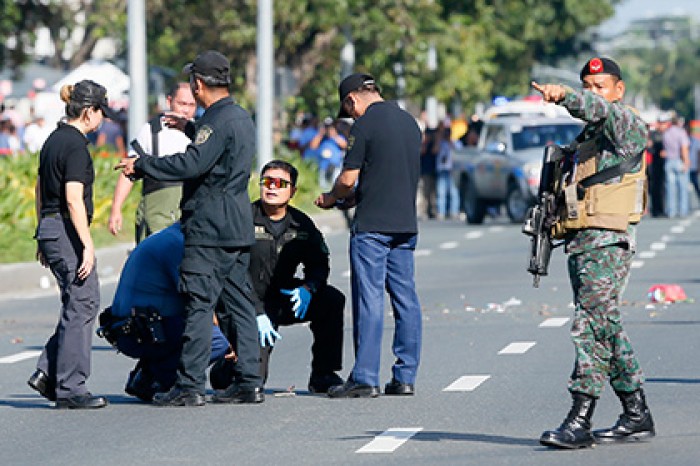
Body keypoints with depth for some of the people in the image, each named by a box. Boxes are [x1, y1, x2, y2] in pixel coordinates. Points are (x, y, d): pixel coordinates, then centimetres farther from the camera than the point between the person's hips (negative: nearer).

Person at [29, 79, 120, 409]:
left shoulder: (54, 140, 14)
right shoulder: (75, 145, -14)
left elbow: (40, 190, 20)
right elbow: (73, 199, -21)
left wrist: (43, 236, 25)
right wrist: (87, 245, -20)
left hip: (49, 229, 9)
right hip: (67, 230, -9)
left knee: (78, 304, 13)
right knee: (82, 304, -4)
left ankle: (47, 373, 8)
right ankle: (70, 389, -2)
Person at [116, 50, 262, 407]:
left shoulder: (218, 120, -15)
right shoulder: (241, 118, 15)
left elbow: (192, 164, -24)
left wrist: (140, 165, -15)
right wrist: (190, 129, 45)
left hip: (209, 228, -10)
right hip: (238, 227, 10)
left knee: (198, 304, -8)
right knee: (237, 303, 11)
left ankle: (190, 385, -9)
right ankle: (250, 381, 10)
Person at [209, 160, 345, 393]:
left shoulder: (301, 224, 4)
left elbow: (318, 264, 8)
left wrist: (308, 288, -16)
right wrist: (258, 314, -22)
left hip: (285, 300, 5)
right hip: (251, 306, -5)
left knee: (332, 300, -21)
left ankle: (323, 375, -10)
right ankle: (224, 369, 21)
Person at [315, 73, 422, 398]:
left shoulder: (365, 125, -9)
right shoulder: (409, 122, 14)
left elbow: (348, 179, -11)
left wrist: (331, 198, 11)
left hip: (372, 225, -7)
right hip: (406, 222, 7)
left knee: (369, 300, -5)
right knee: (405, 298, 7)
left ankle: (365, 378, -6)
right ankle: (405, 377, 8)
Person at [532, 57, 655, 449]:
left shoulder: (628, 123, -5)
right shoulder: (589, 134, 23)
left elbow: (602, 110, -28)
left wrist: (565, 96, -44)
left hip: (608, 242, -10)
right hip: (582, 241, 10)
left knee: (591, 326, -15)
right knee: (607, 329, 12)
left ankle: (580, 421, -18)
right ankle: (637, 416, 19)